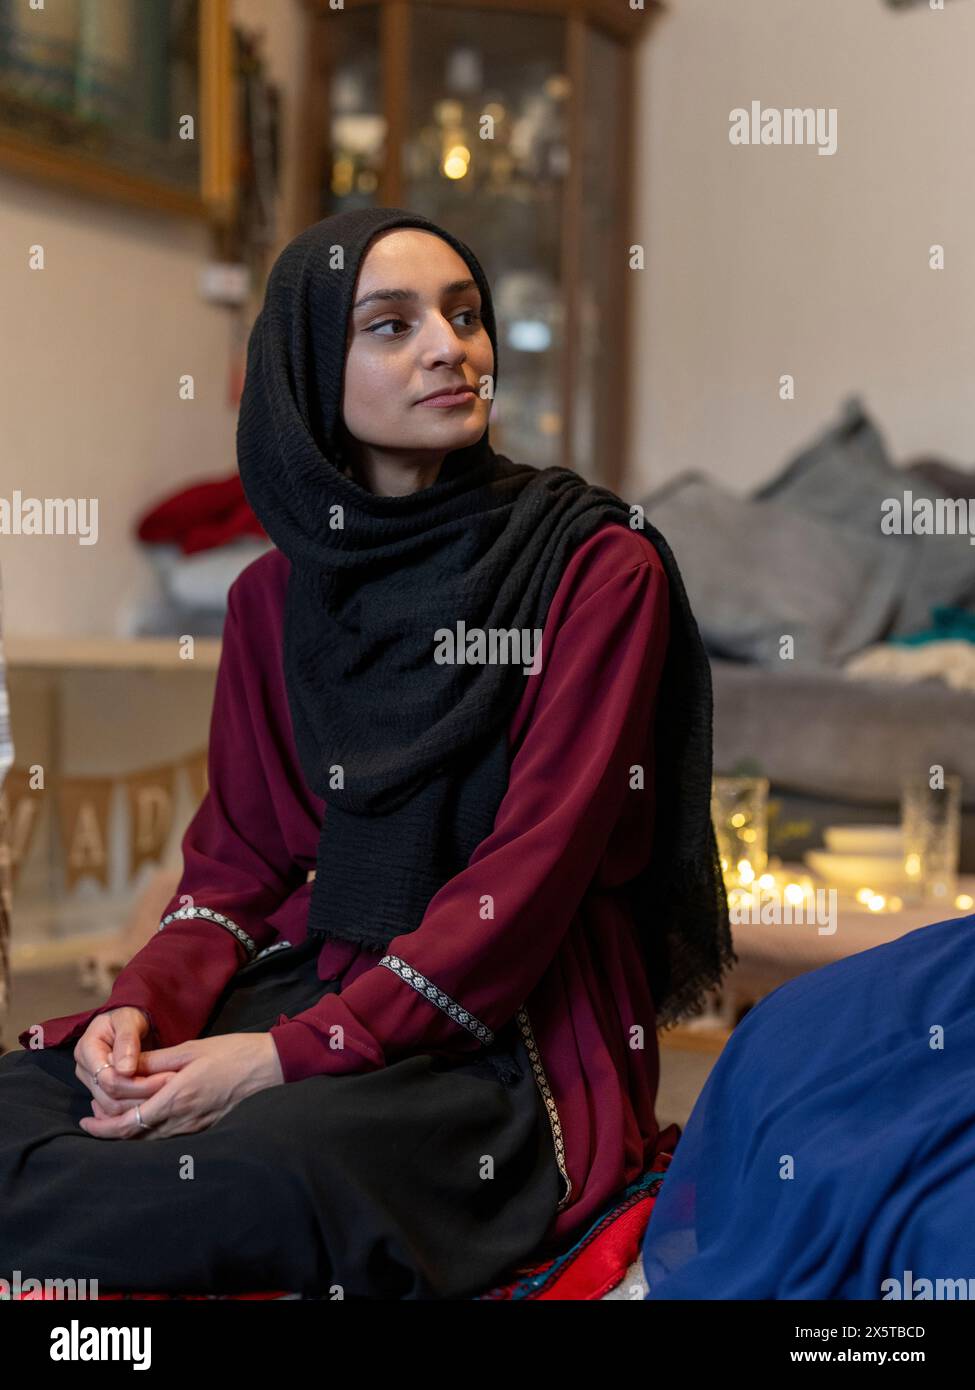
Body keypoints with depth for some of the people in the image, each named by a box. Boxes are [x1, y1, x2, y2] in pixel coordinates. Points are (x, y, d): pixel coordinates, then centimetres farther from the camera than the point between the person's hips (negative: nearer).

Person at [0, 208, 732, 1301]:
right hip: (320, 973, 4)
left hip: (518, 1021, -4)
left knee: (263, 1170, -32)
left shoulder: (598, 567, -7)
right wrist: (143, 1005, -12)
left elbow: (536, 862, -14)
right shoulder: (275, 596, 9)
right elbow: (238, 860, 10)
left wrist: (295, 1053, -20)